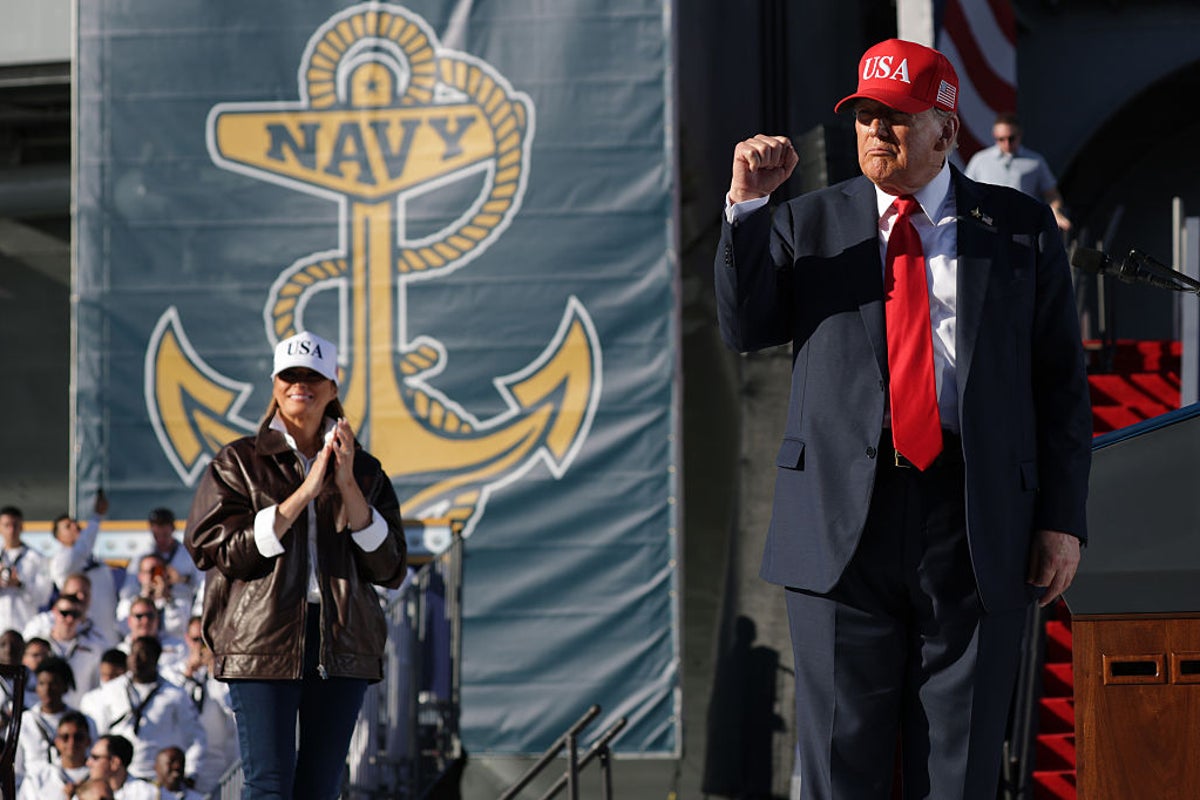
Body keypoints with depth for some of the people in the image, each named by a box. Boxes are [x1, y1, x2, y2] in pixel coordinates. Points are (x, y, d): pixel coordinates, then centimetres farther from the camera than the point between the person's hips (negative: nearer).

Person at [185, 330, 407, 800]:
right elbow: (229, 550, -6)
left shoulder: (363, 469, 13)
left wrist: (348, 487, -7)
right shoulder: (239, 462, 7)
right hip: (263, 639, -3)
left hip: (342, 642, 3)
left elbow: (387, 565, 4)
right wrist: (306, 491, -11)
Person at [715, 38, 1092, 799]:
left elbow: (1062, 380, 6)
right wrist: (747, 205, -9)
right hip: (844, 527, 1)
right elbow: (744, 328, 2)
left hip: (978, 529, -1)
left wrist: (1063, 518, -2)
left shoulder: (1020, 228, 8)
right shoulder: (810, 223, 12)